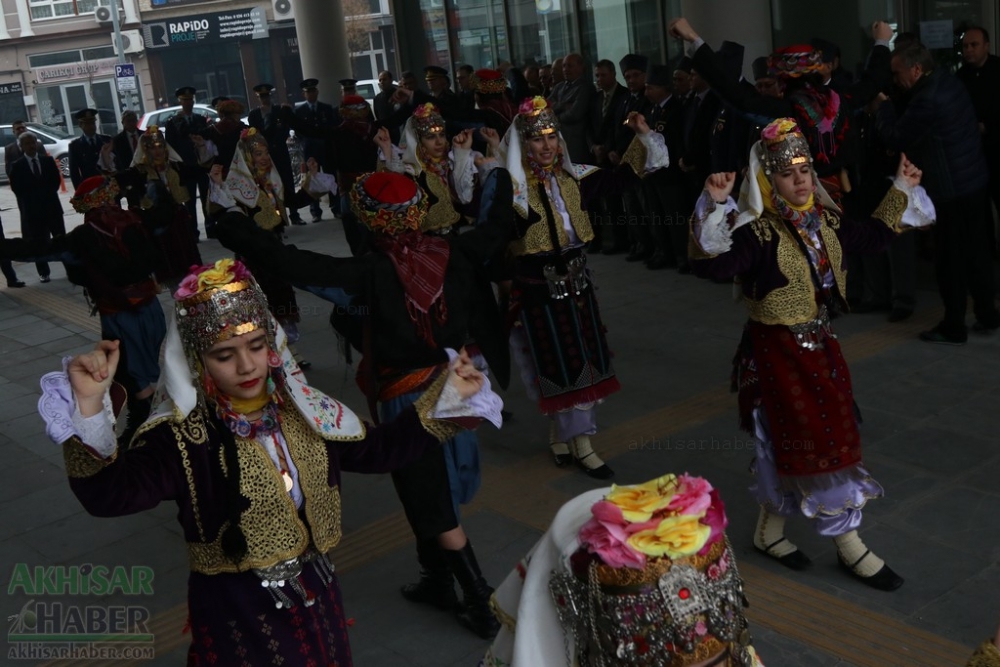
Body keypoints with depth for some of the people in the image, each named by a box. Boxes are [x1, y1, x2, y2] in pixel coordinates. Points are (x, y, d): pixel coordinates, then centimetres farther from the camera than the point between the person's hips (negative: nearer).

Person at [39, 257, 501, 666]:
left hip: (315, 595, 5)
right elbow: (109, 493, -34)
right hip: (236, 612, -5)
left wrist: (445, 398, 0)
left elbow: (379, 449, 7)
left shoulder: (302, 411, -3)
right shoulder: (182, 437, -19)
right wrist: (89, 409, -49)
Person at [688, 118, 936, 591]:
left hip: (819, 345, 8)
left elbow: (870, 237, 22)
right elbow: (713, 265, -37)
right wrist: (715, 207, -48)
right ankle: (849, 548, 15)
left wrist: (902, 191, 20)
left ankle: (769, 532, 35)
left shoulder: (826, 221, 3)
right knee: (819, 446, 0)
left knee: (789, 447, 17)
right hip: (778, 352, -8)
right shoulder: (758, 233, -20)